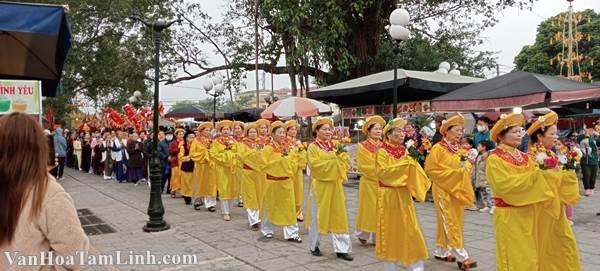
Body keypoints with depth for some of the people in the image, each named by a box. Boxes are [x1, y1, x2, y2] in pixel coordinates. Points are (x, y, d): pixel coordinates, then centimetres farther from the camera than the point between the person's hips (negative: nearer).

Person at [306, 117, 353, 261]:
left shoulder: (335, 146, 11)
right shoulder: (313, 147, -5)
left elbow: (346, 164, 5)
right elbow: (315, 165, -18)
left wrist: (342, 155, -14)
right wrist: (333, 160, -16)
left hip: (335, 185, 5)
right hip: (319, 185, -5)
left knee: (338, 216, 4)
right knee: (317, 216, 6)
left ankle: (341, 249, 8)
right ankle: (314, 246, 20)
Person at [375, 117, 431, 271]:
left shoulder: (404, 151, 10)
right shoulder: (382, 152, -8)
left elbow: (411, 171, 11)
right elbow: (382, 172, -20)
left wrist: (412, 163, -9)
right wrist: (402, 165, -21)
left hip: (403, 196, 6)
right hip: (388, 196, -6)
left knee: (409, 228, 4)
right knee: (390, 230, 3)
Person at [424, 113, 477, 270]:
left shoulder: (459, 149, 9)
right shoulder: (438, 148, -12)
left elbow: (466, 166, 18)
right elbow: (431, 169, -15)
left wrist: (465, 167, -6)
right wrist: (452, 172, -17)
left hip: (457, 189, 8)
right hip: (444, 190, -7)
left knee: (451, 223, 12)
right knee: (450, 223, -6)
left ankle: (440, 251, 23)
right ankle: (462, 257, -6)